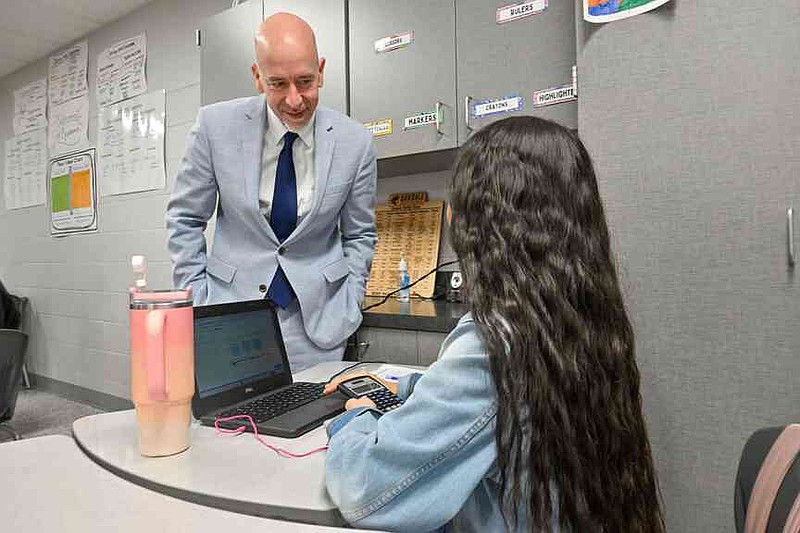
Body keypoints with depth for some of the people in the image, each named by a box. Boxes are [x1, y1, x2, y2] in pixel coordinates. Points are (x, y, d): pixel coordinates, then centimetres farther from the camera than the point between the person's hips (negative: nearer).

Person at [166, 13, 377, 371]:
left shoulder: (355, 143, -7)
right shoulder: (216, 125, -8)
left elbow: (359, 235, 4)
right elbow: (184, 219, 2)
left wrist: (347, 312, -2)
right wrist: (196, 303, -2)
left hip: (316, 321, 0)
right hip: (232, 304, 0)